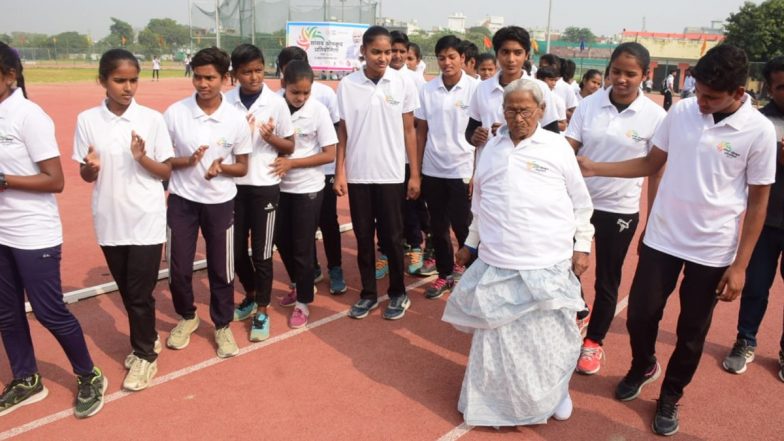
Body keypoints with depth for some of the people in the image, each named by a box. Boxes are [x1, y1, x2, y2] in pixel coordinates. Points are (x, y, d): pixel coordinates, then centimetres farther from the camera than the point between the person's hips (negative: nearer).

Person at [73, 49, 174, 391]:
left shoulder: (152, 119, -7)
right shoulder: (87, 120, -1)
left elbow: (167, 172, -2)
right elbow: (86, 176, 5)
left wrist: (142, 158, -20)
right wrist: (91, 167, -17)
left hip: (146, 220, -3)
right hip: (109, 221, 3)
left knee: (140, 293, 3)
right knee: (127, 291, 16)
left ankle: (145, 354, 22)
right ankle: (146, 340, 37)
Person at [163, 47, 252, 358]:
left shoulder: (236, 119, -8)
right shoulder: (174, 113, -8)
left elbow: (242, 167, 1)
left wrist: (221, 167, -21)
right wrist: (187, 161, -21)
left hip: (220, 203, 0)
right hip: (182, 201, 0)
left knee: (221, 269, 9)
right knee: (178, 268, 8)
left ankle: (222, 326, 30)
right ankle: (187, 317, 36)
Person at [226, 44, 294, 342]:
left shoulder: (276, 103, -7)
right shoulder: (225, 102, -2)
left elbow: (290, 146, -1)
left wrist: (271, 138, -21)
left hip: (265, 184, -3)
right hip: (234, 183, 3)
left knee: (261, 252, 4)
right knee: (237, 249, 13)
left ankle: (262, 312, 20)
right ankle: (251, 297, 38)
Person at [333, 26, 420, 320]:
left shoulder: (402, 84, -2)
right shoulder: (347, 86, -1)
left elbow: (409, 131, 2)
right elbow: (342, 133, 3)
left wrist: (415, 174, 1)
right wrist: (339, 173, -1)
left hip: (391, 174, -1)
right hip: (357, 174, 1)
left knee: (392, 237, 7)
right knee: (363, 237, 10)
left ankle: (398, 294, 23)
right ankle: (368, 294, 24)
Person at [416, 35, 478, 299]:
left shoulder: (475, 88, -6)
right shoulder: (427, 90, 3)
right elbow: (421, 132, 6)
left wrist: (479, 172, -9)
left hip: (462, 169, -3)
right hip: (432, 170, 3)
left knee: (463, 226, 2)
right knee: (438, 226, 11)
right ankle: (445, 273, 27)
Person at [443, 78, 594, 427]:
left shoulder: (557, 146, -1)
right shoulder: (492, 147, 9)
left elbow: (580, 201, 4)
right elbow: (479, 202, 16)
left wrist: (582, 245, 1)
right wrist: (471, 243, 18)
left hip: (548, 264, -2)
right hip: (497, 262, 3)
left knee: (550, 335, 9)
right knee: (496, 335, 11)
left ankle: (554, 393, 34)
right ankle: (495, 399, 30)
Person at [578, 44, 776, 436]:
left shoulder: (759, 131, -11)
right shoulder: (681, 112, -5)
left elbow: (757, 201, -6)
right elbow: (651, 164, 7)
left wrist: (740, 265, -7)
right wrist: (595, 168, -6)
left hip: (713, 250, -2)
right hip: (661, 238, 2)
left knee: (692, 332, 11)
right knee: (640, 314, 9)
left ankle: (670, 397, 35)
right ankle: (642, 367, 41)